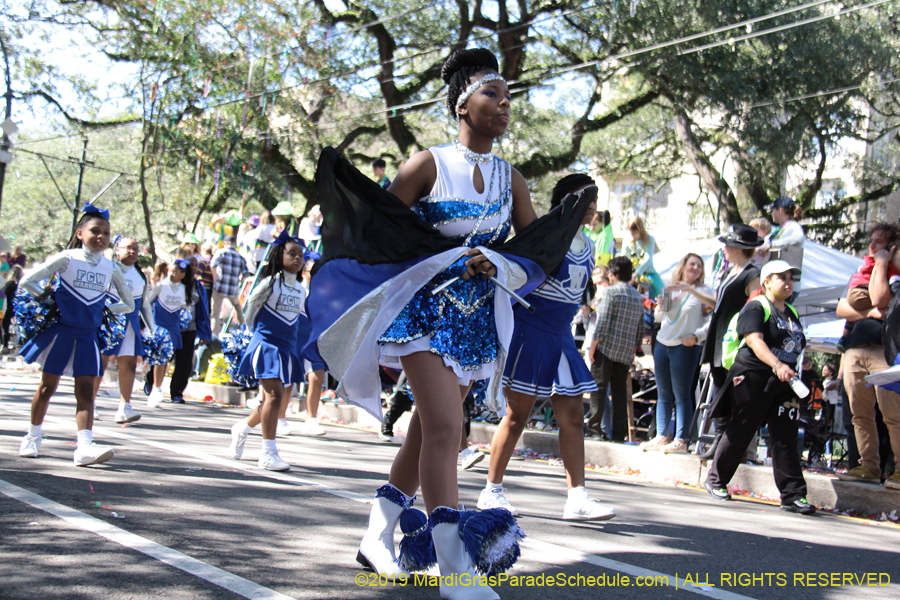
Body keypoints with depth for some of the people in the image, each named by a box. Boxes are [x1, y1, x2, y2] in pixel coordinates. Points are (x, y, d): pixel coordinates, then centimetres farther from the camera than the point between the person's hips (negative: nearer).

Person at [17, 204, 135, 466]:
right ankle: (32, 438, 23)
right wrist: (49, 301, -4)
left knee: (85, 390, -7)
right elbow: (26, 281, -4)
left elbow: (129, 304, 16)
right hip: (60, 330, -3)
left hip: (87, 335, 3)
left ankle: (84, 447, -17)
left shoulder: (111, 268, 6)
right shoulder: (67, 258, -4)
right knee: (48, 386, 6)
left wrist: (106, 309, 3)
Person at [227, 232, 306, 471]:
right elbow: (251, 309, 4)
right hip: (266, 344, -7)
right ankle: (268, 453, -10)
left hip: (287, 348, 7)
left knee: (273, 398, 12)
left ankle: (242, 428, 39)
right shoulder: (270, 283, -8)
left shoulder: (301, 290, 9)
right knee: (274, 395, -14)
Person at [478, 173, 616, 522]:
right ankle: (492, 491, 10)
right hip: (528, 333, -8)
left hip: (561, 337, 8)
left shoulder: (587, 246, 12)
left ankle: (577, 498, 2)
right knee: (517, 415, -2)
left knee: (573, 416, 2)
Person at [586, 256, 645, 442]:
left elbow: (603, 322, -13)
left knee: (598, 387, -5)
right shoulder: (638, 296, 15)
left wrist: (592, 346, -10)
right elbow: (640, 328, 16)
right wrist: (634, 348, 23)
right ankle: (620, 433, 6)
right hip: (626, 352, 6)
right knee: (620, 392, 8)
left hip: (606, 346, -6)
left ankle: (595, 429, -13)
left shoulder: (610, 291, -6)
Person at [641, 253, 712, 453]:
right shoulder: (671, 290, 12)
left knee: (681, 395, -4)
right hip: (662, 345, 5)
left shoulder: (704, 292, -1)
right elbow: (659, 317, 22)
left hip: (685, 347, -5)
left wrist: (696, 336, -21)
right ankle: (661, 437, 13)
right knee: (663, 395, 8)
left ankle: (681, 440, -2)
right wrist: (660, 307, 1)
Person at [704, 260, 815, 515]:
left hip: (783, 382, 7)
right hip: (752, 377, -6)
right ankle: (715, 480, 20)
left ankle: (793, 495, -3)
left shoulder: (791, 312, 17)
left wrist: (790, 371, 18)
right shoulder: (756, 307, -8)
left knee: (785, 437, -1)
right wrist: (777, 365, -35)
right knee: (740, 431, 2)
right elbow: (754, 340, -22)